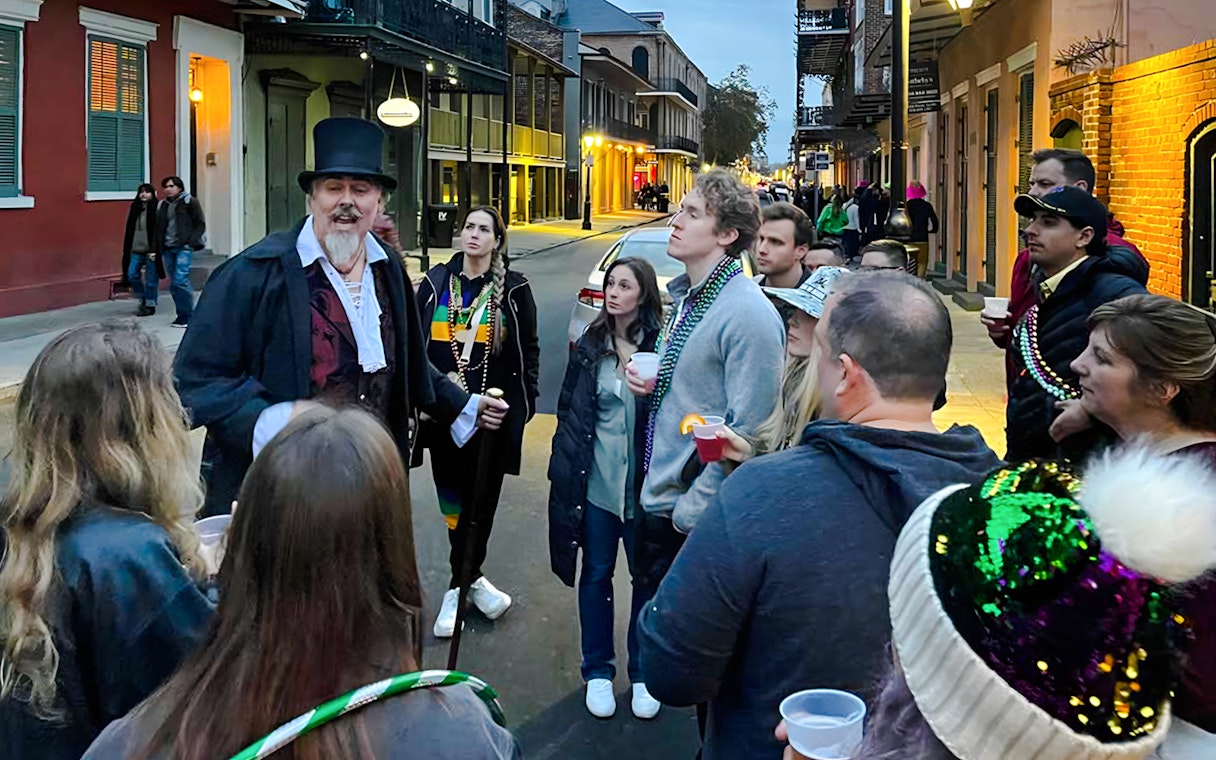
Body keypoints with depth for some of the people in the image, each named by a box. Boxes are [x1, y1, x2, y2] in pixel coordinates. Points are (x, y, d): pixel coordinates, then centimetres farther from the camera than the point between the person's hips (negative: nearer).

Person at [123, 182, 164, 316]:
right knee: (132, 275, 5)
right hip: (136, 250, 6)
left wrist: (154, 250, -16)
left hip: (150, 250, -6)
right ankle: (143, 298, 24)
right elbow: (129, 230, 14)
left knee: (151, 279, 1)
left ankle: (150, 305, 11)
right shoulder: (134, 208, 10)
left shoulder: (156, 209, -7)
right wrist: (127, 249, 11)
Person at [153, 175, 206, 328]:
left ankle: (187, 315, -7)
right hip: (168, 248, 6)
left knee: (180, 280, -16)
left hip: (184, 247, -6)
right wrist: (156, 248, 11)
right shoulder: (162, 205, 17)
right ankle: (182, 315, 14)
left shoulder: (189, 201, 1)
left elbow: (200, 223, -1)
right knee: (174, 283, 6)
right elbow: (159, 228, 20)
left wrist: (193, 242, -11)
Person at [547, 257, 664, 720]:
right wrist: (566, 470, 7)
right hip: (596, 481, 3)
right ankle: (598, 672, 27)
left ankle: (642, 673, 26)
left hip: (643, 485, -2)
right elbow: (568, 410, 9)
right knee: (596, 573, 12)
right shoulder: (590, 346, 4)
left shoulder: (660, 346, -7)